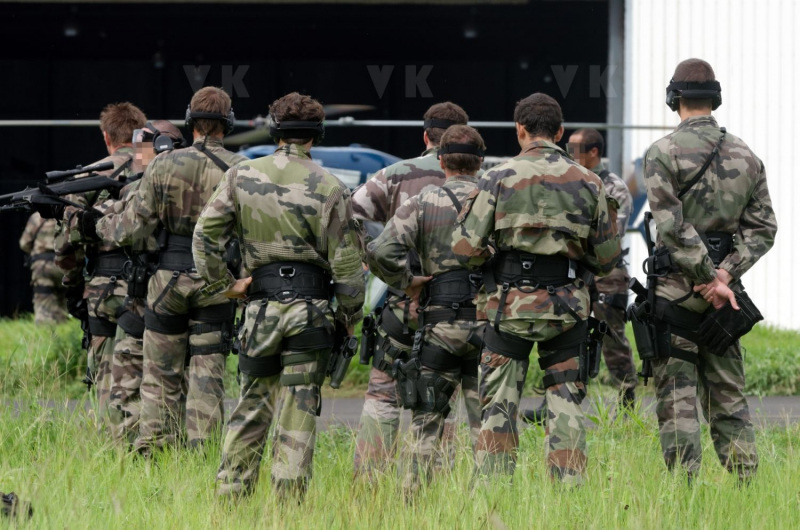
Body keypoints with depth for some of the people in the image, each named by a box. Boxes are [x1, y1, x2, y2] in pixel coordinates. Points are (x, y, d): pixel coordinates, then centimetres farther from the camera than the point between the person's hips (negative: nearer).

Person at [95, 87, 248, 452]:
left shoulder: (163, 165, -5)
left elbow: (131, 231, -4)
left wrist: (102, 226, 14)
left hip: (168, 280, 0)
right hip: (216, 283, 0)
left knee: (160, 376, 9)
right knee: (207, 378, 5)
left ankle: (152, 452, 5)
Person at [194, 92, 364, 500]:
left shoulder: (242, 177, 2)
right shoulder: (328, 187, -3)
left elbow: (205, 236, -2)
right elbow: (346, 262, -3)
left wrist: (223, 284, 9)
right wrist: (350, 317, 8)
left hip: (261, 308, 2)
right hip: (310, 309, -2)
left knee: (251, 405, 12)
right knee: (299, 412, 2)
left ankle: (230, 493, 9)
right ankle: (289, 502, 1)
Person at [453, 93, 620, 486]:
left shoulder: (498, 179, -6)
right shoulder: (587, 182, 2)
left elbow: (465, 248, -9)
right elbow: (607, 258, 6)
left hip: (509, 306, -2)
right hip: (567, 307, 2)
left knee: (498, 405, 5)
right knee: (566, 405, 8)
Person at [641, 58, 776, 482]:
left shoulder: (663, 153, -8)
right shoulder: (745, 156, 9)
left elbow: (672, 227, -16)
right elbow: (762, 227, 4)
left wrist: (708, 278, -13)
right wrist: (724, 274, -4)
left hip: (676, 287, -5)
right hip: (724, 293, 5)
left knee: (677, 398, -2)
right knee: (728, 395, 11)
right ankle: (745, 482, 7)